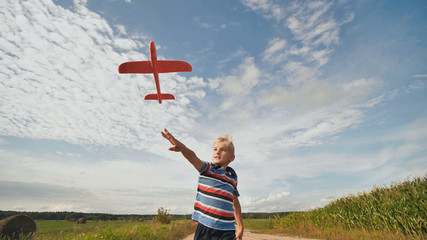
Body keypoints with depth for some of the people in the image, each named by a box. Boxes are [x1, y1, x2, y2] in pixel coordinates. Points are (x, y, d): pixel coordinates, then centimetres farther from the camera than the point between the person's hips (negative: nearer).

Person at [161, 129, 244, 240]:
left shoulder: (233, 177, 10)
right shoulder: (207, 169, -2)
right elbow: (193, 157, -23)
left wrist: (240, 225, 23)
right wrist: (182, 147, -43)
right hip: (205, 226, -2)